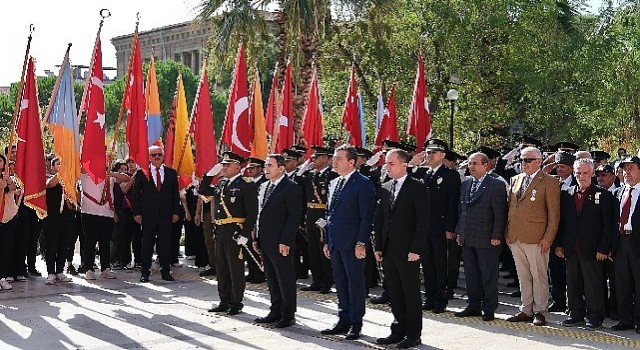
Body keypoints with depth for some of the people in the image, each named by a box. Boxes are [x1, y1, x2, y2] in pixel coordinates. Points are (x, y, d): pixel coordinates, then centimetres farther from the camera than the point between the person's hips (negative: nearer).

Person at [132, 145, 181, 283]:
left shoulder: (171, 173, 8)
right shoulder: (141, 173, 3)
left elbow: (175, 194, 10)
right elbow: (136, 194, 3)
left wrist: (175, 212, 3)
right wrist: (136, 213, -3)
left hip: (166, 215, 2)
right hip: (148, 215, -2)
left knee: (165, 244, 4)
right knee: (147, 244, 2)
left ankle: (166, 271, 13)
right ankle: (145, 273, 8)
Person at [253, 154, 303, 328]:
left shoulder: (291, 188, -10)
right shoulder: (264, 187, 15)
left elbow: (294, 216, -14)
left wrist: (285, 241, -18)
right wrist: (257, 238, 13)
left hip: (281, 243, -8)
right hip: (265, 242, 8)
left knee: (285, 279, -1)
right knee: (272, 279, 14)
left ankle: (288, 315, 6)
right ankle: (276, 312, 23)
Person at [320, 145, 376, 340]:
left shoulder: (362, 184, -10)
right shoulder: (335, 183, 15)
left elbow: (367, 216, -13)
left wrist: (361, 243, -17)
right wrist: (327, 241, 16)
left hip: (352, 244, -8)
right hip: (335, 243, 8)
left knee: (355, 284, 0)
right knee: (340, 284, 13)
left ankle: (356, 324, 7)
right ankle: (344, 321, 22)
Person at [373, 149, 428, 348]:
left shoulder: (417, 188, -7)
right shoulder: (385, 189, 12)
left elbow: (422, 221, -10)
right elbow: (380, 219, 15)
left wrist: (416, 249, -15)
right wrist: (378, 246, 8)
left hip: (407, 250, -6)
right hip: (388, 250, 6)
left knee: (411, 293, 2)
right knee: (394, 293, 10)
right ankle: (399, 330, 19)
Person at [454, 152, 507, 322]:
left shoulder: (496, 185, -7)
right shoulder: (465, 184, 13)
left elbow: (500, 213, -10)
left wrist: (496, 236, -13)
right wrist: (459, 232, 13)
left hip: (487, 239, -6)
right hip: (467, 238, 6)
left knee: (488, 275, 1)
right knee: (471, 274, 12)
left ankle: (489, 309, 10)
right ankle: (474, 306, 22)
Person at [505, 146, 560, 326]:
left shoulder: (549, 182, -4)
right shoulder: (515, 180, 15)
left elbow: (554, 214, -6)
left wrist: (548, 238, -12)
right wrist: (508, 233, 11)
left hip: (536, 238, -6)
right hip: (515, 237, 6)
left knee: (539, 277, 1)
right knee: (523, 277, 12)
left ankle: (539, 312, 10)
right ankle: (526, 311, 20)